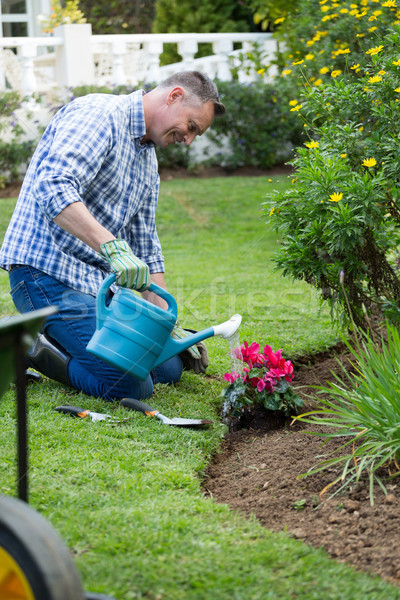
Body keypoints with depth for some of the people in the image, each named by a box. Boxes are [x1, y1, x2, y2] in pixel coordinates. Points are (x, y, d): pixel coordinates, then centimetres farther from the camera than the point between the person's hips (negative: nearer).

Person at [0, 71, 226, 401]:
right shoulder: (98, 113, -12)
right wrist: (112, 246, -40)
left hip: (101, 282, 10)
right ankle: (27, 347, -1)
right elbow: (53, 187, -31)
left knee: (170, 367, 5)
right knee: (131, 386, -19)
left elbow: (145, 250, 22)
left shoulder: (148, 160, 18)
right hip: (47, 272, -10)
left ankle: (51, 339, 11)